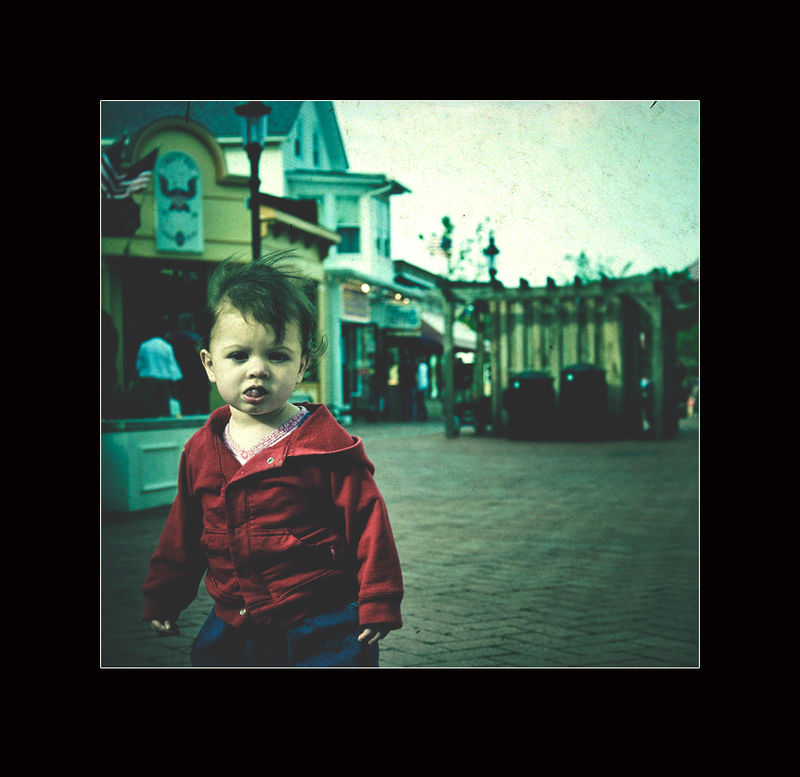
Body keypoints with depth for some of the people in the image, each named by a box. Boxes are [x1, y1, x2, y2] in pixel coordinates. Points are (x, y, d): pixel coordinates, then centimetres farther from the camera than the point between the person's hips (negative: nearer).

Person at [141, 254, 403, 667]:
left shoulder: (328, 445, -10)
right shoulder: (201, 450, 4)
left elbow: (367, 523, -9)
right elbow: (183, 533, 15)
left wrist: (377, 603, -10)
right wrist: (163, 598, 18)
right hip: (231, 629, 5)